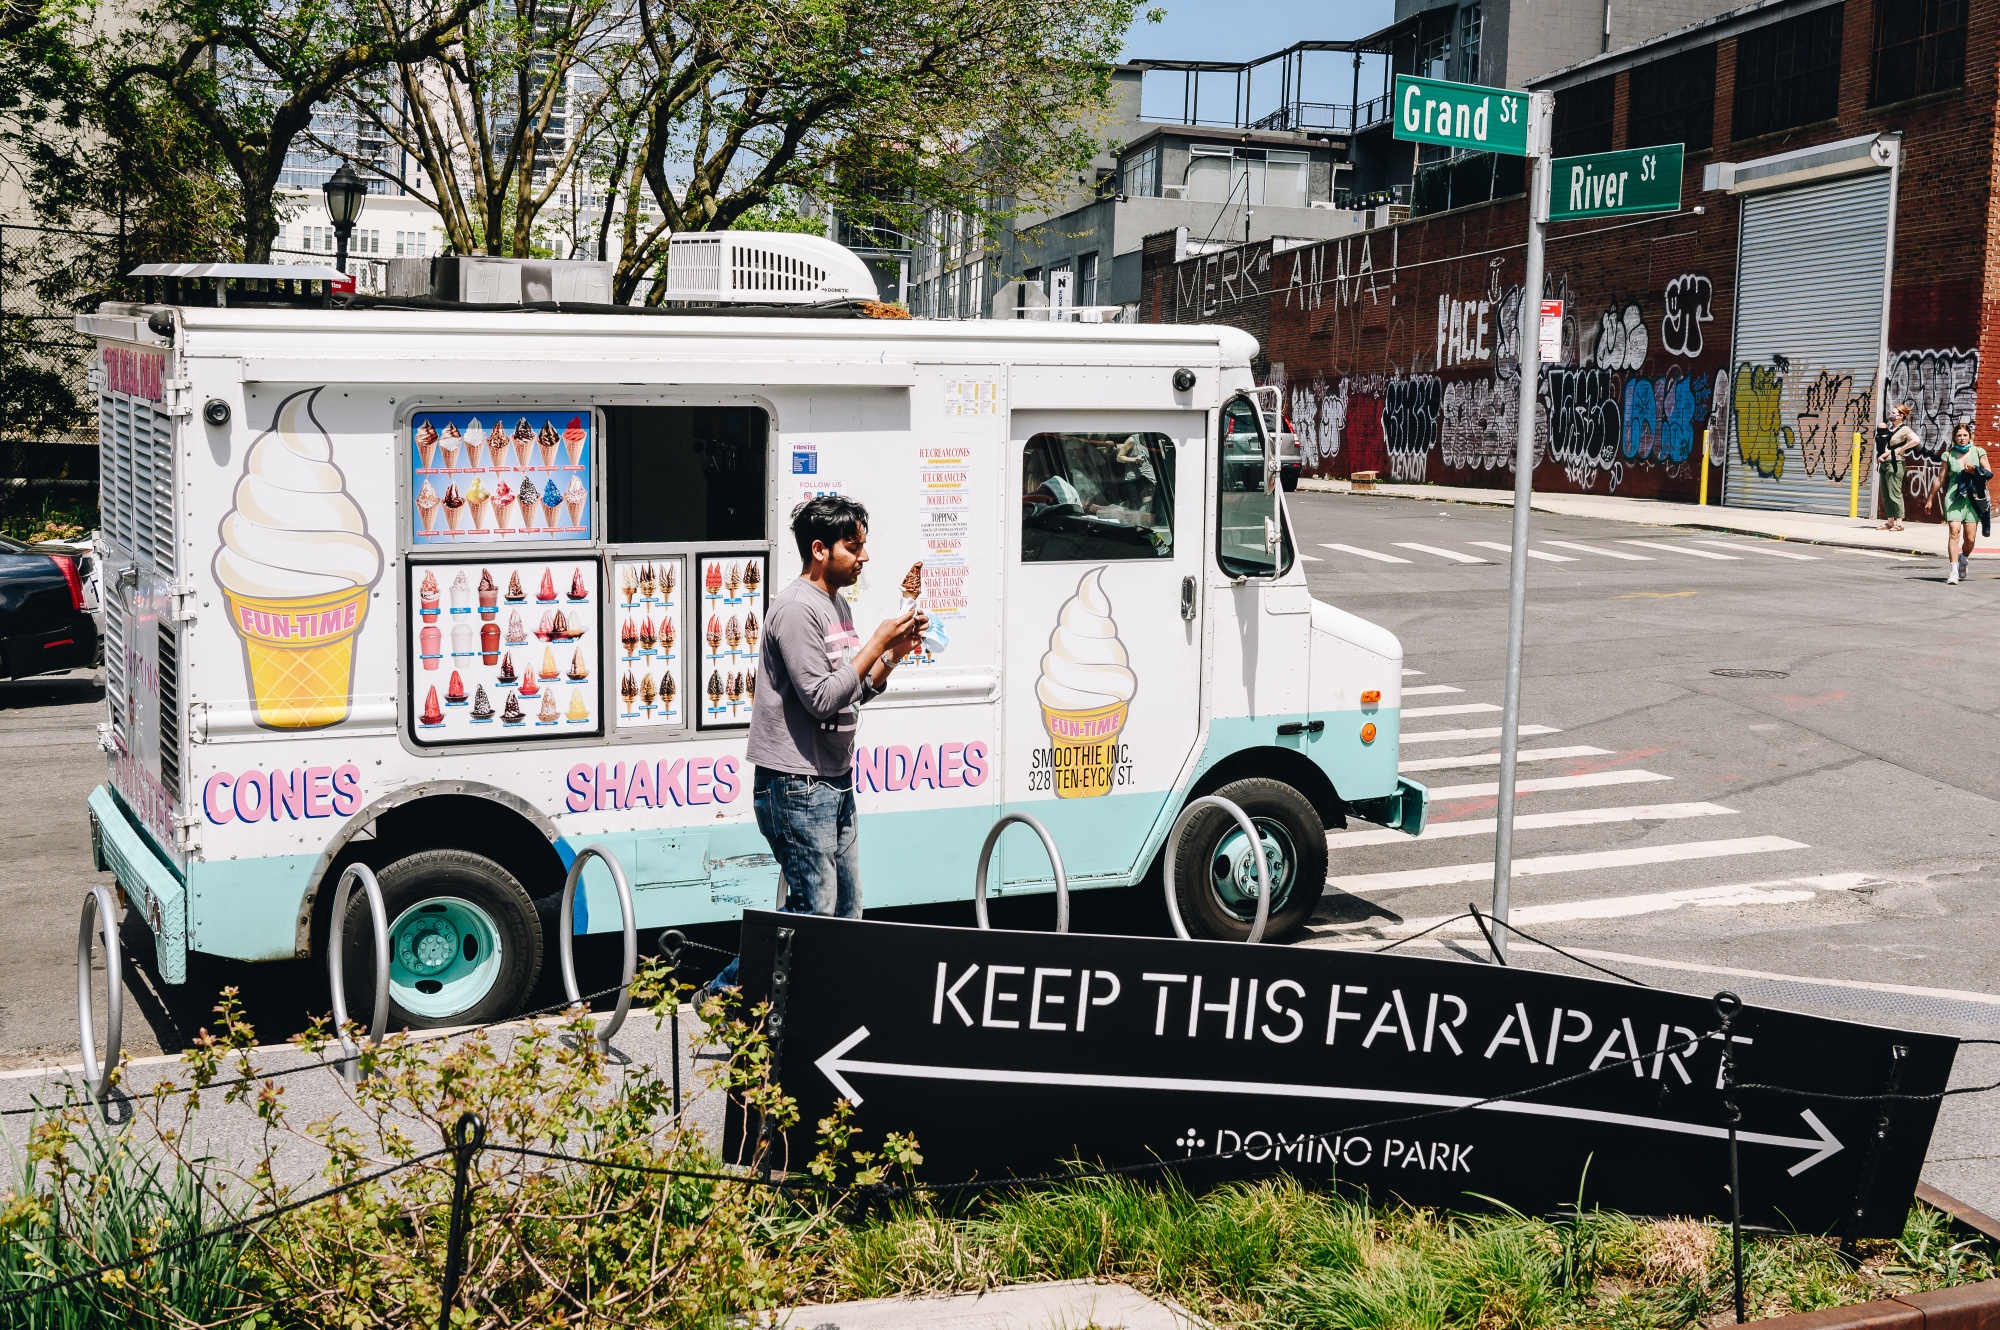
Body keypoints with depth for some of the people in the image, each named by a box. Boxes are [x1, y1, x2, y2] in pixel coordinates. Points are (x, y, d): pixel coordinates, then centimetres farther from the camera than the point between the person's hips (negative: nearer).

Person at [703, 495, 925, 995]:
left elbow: (858, 692, 19)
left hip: (835, 783, 10)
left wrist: (896, 651, 3)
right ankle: (724, 992, 6)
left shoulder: (839, 604, 15)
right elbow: (822, 699, -22)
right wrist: (878, 641, -17)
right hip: (797, 785, -10)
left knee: (847, 916, 11)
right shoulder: (796, 608, -16)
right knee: (815, 914, -7)